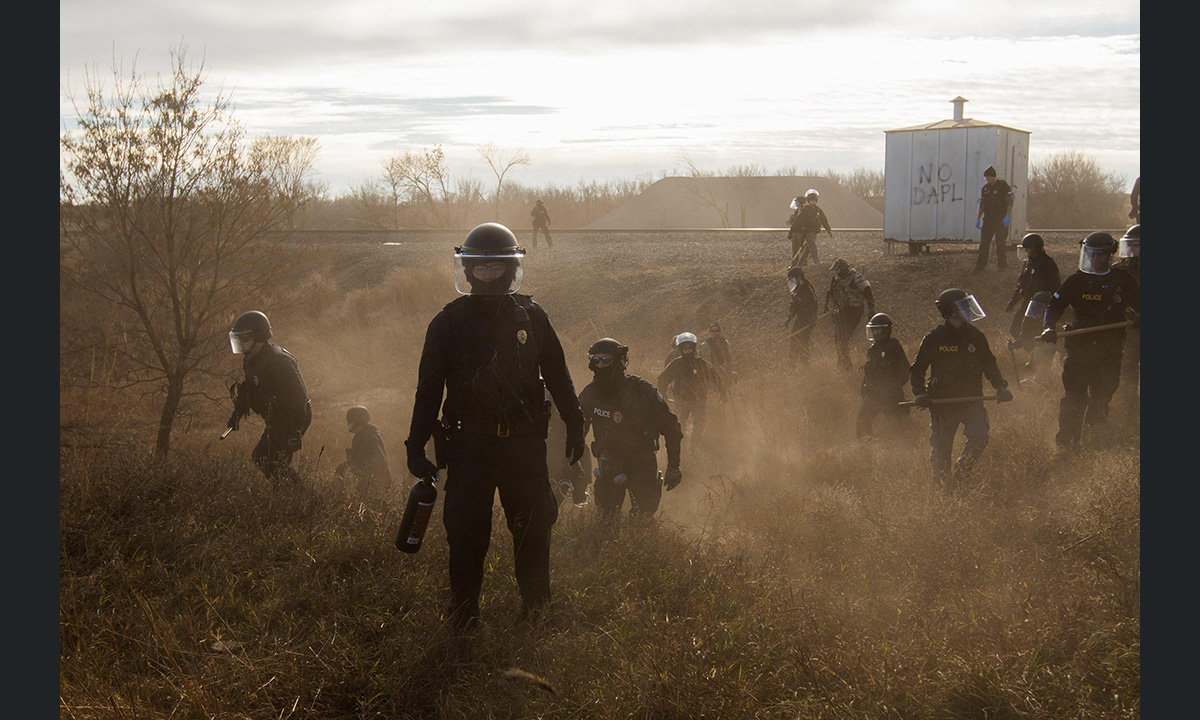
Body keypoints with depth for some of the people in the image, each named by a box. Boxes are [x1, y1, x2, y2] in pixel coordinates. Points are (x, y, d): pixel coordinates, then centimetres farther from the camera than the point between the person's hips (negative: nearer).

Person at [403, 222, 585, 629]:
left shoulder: (531, 317, 5)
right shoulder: (449, 322, 1)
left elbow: (557, 376, 14)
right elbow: (429, 388, 4)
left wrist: (575, 426, 15)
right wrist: (416, 444, 1)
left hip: (525, 442, 1)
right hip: (469, 443, -1)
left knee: (534, 525, 5)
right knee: (466, 529, -2)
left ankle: (534, 603, 23)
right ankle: (463, 609, 13)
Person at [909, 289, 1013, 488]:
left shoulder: (976, 336, 2)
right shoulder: (933, 339, -7)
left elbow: (989, 365, 16)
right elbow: (916, 369, 3)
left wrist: (1000, 386, 0)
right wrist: (920, 393, -13)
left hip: (972, 399, 2)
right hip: (942, 403, -2)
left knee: (979, 436, -22)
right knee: (940, 451, 4)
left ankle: (959, 474, 1)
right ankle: (942, 487, 29)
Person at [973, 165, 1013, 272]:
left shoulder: (1003, 186, -5)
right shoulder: (985, 188, 13)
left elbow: (1009, 202, -10)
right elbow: (982, 205, 19)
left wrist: (1008, 216, -19)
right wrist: (978, 219, 14)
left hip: (1000, 220, -5)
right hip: (988, 220, 5)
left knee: (1000, 243, -2)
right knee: (984, 243, 1)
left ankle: (1001, 265, 10)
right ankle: (980, 266, 2)